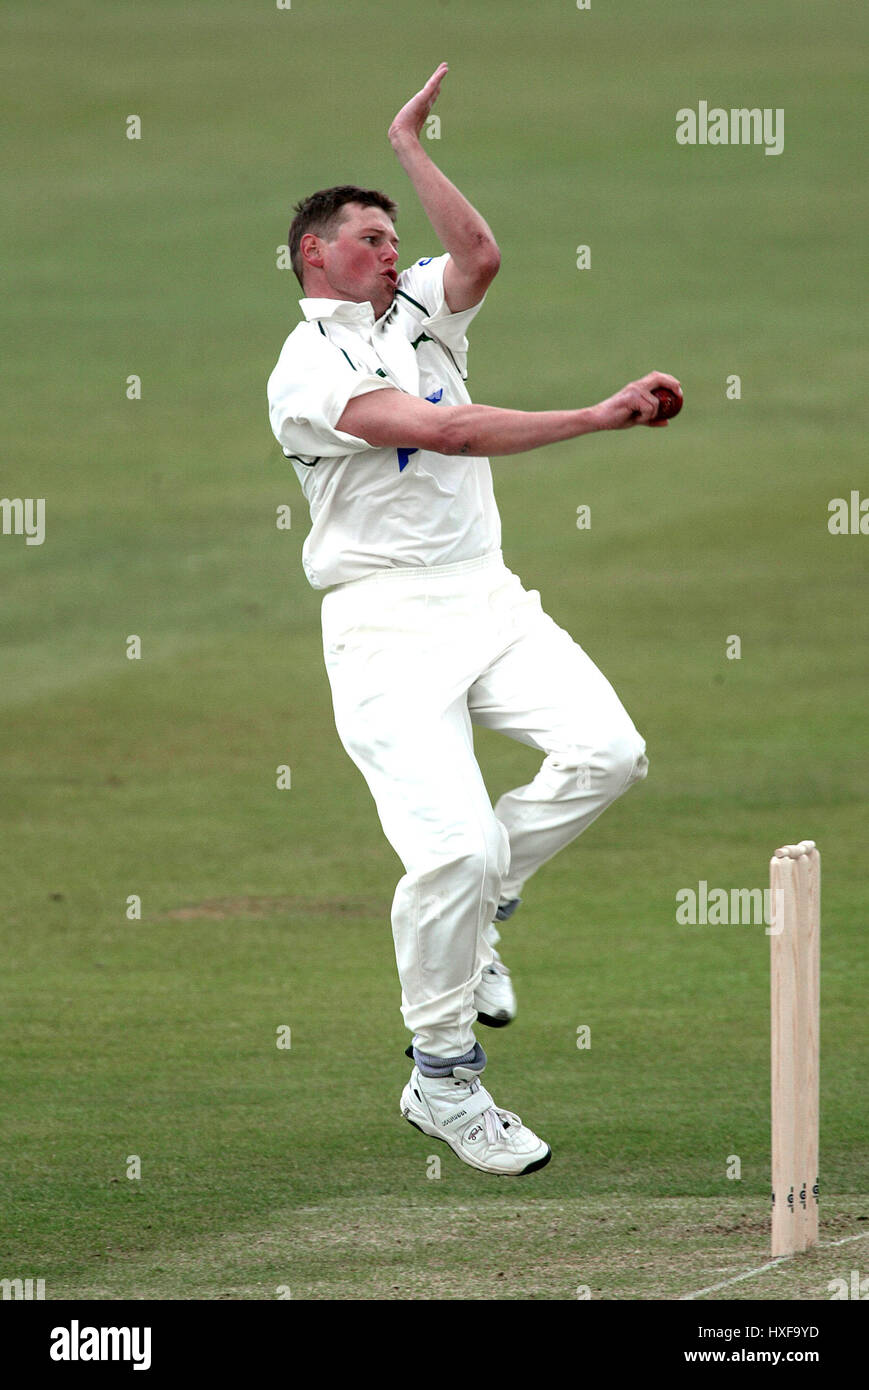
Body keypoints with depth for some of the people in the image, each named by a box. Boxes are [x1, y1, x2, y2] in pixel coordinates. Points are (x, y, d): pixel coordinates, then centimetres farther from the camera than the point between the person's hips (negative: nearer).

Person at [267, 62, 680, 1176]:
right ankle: (441, 1079, -3)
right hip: (386, 622, -7)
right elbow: (446, 432, -20)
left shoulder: (418, 311, 17)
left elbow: (480, 256, -5)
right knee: (455, 843, -18)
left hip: (487, 601, 7)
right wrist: (599, 417, -23)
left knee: (605, 751, -16)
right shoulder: (307, 368, -7)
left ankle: (476, 902, 9)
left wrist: (409, 145, -2)